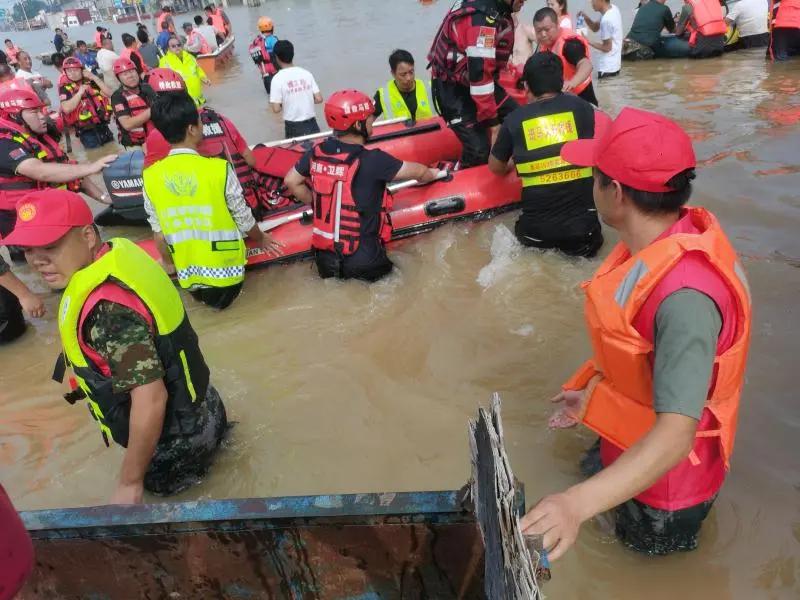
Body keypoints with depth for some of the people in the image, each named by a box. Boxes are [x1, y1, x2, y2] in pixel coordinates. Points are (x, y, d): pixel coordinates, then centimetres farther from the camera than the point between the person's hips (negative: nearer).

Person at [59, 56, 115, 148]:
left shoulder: (91, 82, 12)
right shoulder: (65, 88, 1)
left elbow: (110, 94, 0)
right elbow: (66, 109, -15)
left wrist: (95, 78, -3)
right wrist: (80, 92, -12)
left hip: (103, 126, 4)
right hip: (87, 131, -4)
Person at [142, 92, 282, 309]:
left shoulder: (150, 177, -8)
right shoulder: (219, 169, -18)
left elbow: (159, 236, 2)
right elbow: (245, 221, -6)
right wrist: (261, 239, 17)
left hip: (188, 274, 3)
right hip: (225, 268, -3)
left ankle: (199, 290, 16)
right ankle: (223, 292, 13)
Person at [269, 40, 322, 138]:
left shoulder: (278, 78, -10)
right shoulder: (306, 73, 1)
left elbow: (276, 109, -14)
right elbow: (319, 99, 0)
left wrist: (284, 104, 8)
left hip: (293, 127, -3)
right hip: (311, 123, 3)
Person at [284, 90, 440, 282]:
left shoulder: (316, 153, -2)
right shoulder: (372, 160, -17)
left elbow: (291, 182, 12)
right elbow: (416, 171, -3)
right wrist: (432, 173, 18)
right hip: (363, 260, -5)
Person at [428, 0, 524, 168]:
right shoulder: (483, 19, -29)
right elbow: (479, 72, -31)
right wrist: (491, 119, -25)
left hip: (480, 82, 9)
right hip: (452, 88, -9)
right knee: (479, 148, -16)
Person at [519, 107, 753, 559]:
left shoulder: (684, 294, -41)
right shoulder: (662, 239, -12)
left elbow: (675, 435, -45)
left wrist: (577, 505, -55)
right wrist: (592, 391, 11)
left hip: (666, 475, -7)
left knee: (647, 547, 23)